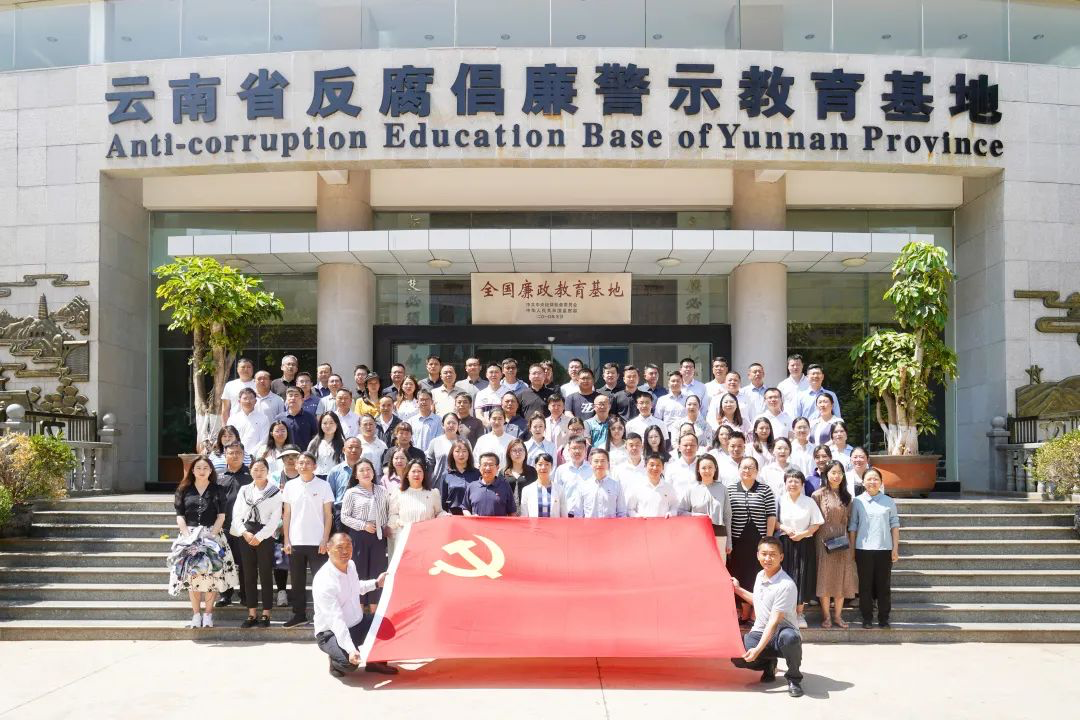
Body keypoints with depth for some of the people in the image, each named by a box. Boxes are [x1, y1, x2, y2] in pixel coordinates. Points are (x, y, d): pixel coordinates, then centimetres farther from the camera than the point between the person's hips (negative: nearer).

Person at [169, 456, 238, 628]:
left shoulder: (217, 491, 5)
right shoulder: (184, 490, 7)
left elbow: (221, 516, 1)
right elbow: (180, 516, 4)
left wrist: (211, 535, -10)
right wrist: (188, 536, -8)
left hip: (212, 535, -1)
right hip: (189, 535, 1)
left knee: (211, 573, -6)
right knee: (192, 573, -3)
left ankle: (208, 613, 1)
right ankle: (196, 613, 4)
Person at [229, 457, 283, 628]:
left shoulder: (275, 491, 0)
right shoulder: (244, 490, 11)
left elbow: (275, 518, -6)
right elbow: (236, 513, 5)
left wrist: (259, 537, -11)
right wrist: (245, 532, -9)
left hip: (265, 537, -3)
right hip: (245, 537, 4)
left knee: (265, 575, -1)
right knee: (249, 575, 5)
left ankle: (266, 614, 5)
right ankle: (251, 615, 11)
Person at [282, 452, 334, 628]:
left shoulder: (323, 485, -1)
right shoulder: (290, 485, 6)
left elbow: (328, 515, -1)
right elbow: (286, 514, 9)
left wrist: (325, 540, -8)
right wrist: (286, 540, 2)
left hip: (317, 542, -3)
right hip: (295, 542, 3)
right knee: (297, 581, 10)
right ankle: (299, 615, 20)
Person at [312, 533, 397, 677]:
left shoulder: (351, 565, -2)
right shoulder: (324, 581, -28)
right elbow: (336, 620, -35)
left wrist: (376, 583, 14)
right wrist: (351, 650, -43)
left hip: (358, 624, 8)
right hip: (331, 633, -8)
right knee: (350, 662, -33)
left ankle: (376, 661, 11)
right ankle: (336, 663, 4)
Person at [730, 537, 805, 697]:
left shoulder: (786, 585, -21)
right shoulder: (760, 575, 4)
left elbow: (774, 622, -23)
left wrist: (758, 649, -27)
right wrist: (738, 590, 27)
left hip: (780, 633, -6)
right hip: (759, 632, 6)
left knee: (789, 637, -42)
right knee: (738, 658, -21)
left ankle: (794, 678, -12)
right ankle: (769, 664, 13)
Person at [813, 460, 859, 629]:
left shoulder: (846, 496, 9)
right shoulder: (818, 495, -3)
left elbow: (849, 521, 11)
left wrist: (852, 546, 7)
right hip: (824, 541, -4)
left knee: (842, 578, 5)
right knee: (825, 578, 1)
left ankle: (838, 615, 15)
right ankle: (826, 616, 9)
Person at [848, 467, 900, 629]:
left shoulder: (889, 502, 5)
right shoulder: (857, 502, 3)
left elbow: (894, 525, 6)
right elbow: (852, 526, 5)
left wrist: (895, 548, 2)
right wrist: (851, 549, 2)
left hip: (884, 549, 0)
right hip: (863, 549, 0)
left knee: (884, 585, 4)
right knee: (865, 585, 4)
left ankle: (883, 617, 14)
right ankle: (867, 618, 13)